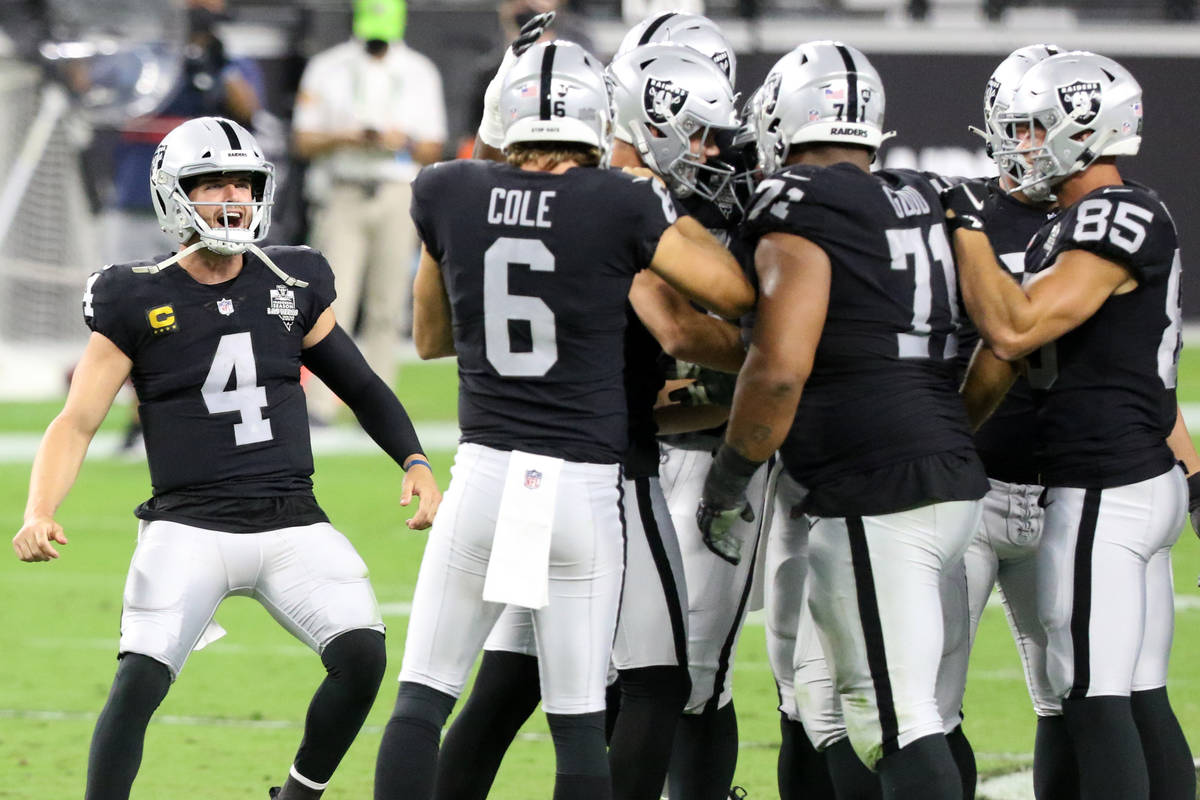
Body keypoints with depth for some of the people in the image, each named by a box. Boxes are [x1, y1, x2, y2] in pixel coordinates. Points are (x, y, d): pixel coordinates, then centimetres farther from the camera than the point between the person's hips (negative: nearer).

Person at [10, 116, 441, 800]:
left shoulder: (293, 286, 8)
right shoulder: (138, 301, -1)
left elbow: (360, 385, 20)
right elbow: (77, 423, -2)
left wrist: (416, 462, 6)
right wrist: (39, 514, -18)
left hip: (293, 525, 3)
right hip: (189, 529, -3)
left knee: (362, 655, -17)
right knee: (139, 681, -19)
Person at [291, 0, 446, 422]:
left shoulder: (420, 74, 10)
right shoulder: (327, 68, 7)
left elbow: (432, 150, 9)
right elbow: (303, 141, 4)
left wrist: (403, 142, -12)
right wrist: (347, 138, -13)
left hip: (398, 196, 1)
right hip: (342, 196, -1)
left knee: (386, 307, -1)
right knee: (334, 300, -9)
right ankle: (319, 404, -10)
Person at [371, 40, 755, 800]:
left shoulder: (448, 194, 2)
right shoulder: (622, 204, -8)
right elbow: (735, 292, 0)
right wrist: (663, 206, 9)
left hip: (485, 475, 1)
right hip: (585, 486, -1)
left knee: (423, 697, 7)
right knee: (579, 718, 6)